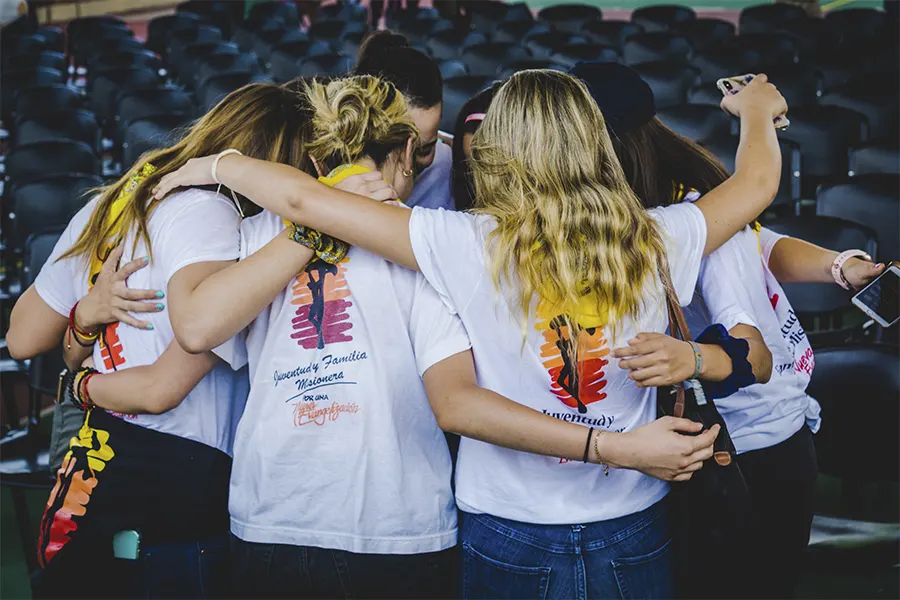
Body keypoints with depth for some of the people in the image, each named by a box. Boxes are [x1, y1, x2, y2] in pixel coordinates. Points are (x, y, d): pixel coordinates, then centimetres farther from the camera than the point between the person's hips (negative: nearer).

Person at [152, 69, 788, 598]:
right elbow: (757, 183, 12)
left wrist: (219, 164, 4)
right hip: (633, 540, 2)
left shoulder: (473, 247, -16)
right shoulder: (653, 242, -8)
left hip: (509, 545, -2)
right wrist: (756, 110, 33)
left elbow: (304, 198, -15)